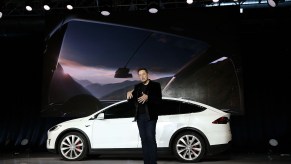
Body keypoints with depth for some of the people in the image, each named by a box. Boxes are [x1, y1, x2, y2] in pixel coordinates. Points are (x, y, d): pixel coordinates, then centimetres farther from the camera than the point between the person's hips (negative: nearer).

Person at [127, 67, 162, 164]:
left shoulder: (155, 85, 0)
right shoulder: (137, 87, 14)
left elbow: (158, 101, -8)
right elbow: (133, 102, 12)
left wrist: (148, 97, -24)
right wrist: (129, 96, -8)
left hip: (150, 116, -4)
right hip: (140, 117, 5)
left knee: (151, 139, -8)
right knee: (144, 140, 5)